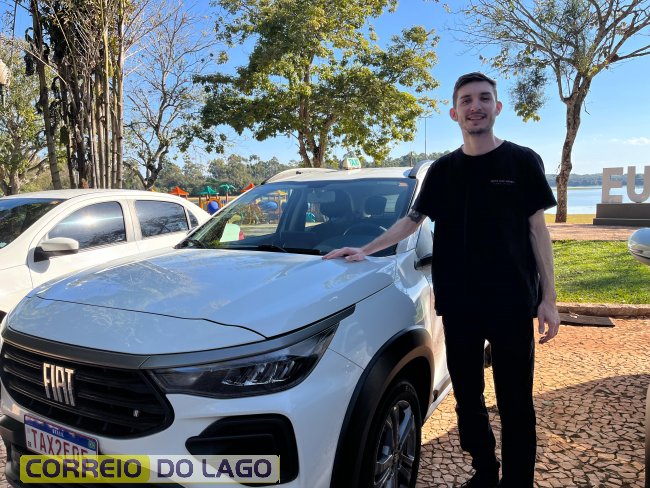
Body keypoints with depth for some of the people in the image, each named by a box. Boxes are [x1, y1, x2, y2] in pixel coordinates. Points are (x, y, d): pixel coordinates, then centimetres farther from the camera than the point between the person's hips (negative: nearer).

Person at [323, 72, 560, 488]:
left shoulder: (523, 162, 0)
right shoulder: (442, 171, 7)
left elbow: (537, 229, 1)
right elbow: (412, 221, 13)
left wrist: (548, 297, -3)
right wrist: (366, 251, 4)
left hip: (513, 304, -2)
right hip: (458, 305, 3)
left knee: (516, 404, 5)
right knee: (467, 398, 13)